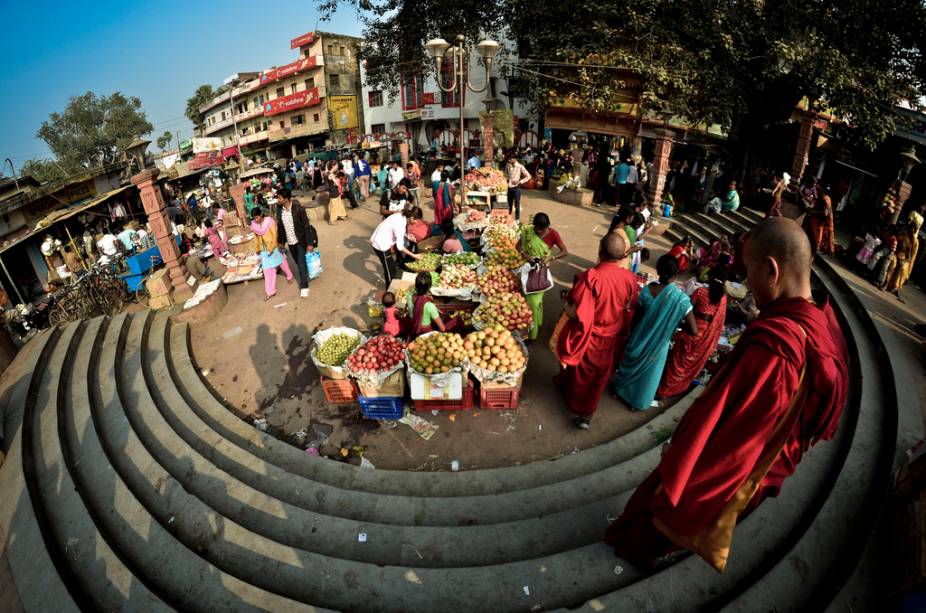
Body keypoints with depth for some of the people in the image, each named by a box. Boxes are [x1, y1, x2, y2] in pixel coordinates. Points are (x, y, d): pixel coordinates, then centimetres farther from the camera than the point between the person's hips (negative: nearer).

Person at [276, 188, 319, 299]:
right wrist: (281, 242, 13)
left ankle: (304, 287, 4)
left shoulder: (298, 209, -17)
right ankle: (305, 278, 36)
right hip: (290, 243, 5)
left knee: (302, 263, -5)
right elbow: (280, 227, 9)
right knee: (299, 263, 16)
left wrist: (309, 243, -17)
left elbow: (307, 226, -15)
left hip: (300, 241, -5)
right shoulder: (280, 211, -2)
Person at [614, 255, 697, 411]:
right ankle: (639, 401, 43)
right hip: (658, 345, -1)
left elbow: (636, 316, -8)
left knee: (632, 365, 28)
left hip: (639, 339, 1)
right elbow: (694, 330, -23)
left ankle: (621, 389, 51)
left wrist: (632, 333, 11)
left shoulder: (647, 290, -20)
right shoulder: (681, 299, -25)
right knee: (649, 374, 23)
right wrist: (677, 324, -4)